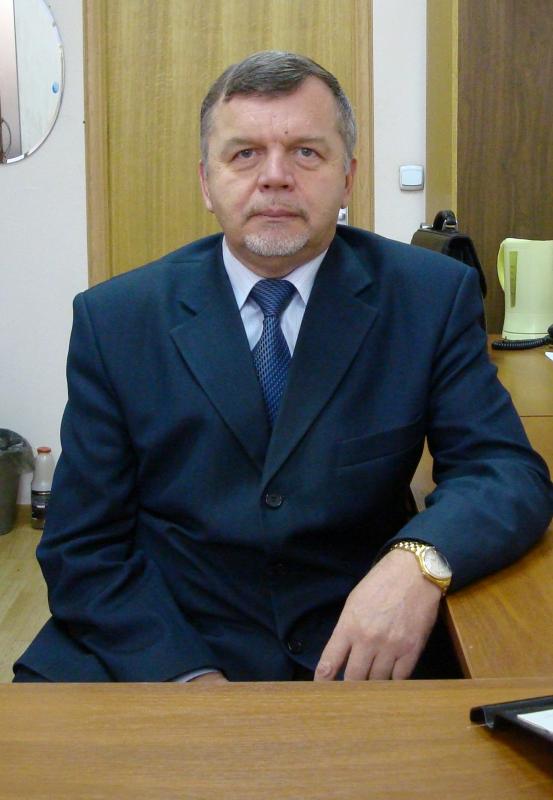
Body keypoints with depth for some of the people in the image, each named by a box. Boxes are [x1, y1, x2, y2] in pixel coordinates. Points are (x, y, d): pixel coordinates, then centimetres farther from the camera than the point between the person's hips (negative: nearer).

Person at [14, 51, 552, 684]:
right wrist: (189, 674, -16)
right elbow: (84, 547, 0)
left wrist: (421, 560, -24)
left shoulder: (432, 296, 1)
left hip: (363, 652, 1)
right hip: (160, 651, 0)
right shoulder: (114, 319, 1)